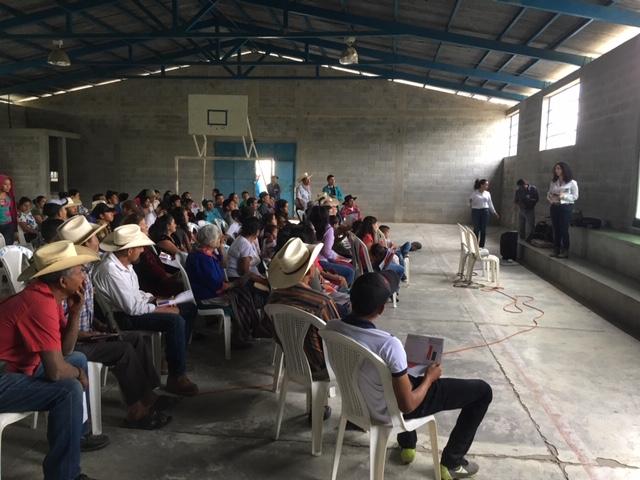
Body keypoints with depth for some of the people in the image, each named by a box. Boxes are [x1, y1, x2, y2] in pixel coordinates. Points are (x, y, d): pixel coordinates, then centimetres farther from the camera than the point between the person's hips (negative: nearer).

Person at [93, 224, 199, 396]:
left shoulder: (123, 262, 4)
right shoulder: (110, 270, -26)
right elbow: (132, 308, -26)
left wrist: (154, 298, 2)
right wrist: (164, 309, -17)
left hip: (134, 304, 10)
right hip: (123, 316, -10)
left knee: (189, 308, 7)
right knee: (175, 321, -28)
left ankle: (176, 357, 16)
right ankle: (176, 377, -17)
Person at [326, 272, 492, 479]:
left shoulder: (332, 327, -16)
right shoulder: (389, 345, -36)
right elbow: (407, 406, -24)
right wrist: (429, 378, -7)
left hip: (360, 400, 7)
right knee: (482, 391, 5)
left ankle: (407, 445, 44)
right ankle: (451, 463, 19)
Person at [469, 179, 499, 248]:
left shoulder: (487, 193, 9)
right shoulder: (474, 193, -3)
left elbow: (490, 204, 15)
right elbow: (470, 199, 3)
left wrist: (494, 212, 13)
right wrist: (470, 203, -21)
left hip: (485, 211, 3)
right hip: (476, 211, -3)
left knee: (483, 229, 2)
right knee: (476, 229, -1)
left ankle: (481, 246, 11)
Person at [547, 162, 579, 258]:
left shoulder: (572, 182, -3)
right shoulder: (553, 182, 13)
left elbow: (575, 196, -4)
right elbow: (548, 193, 16)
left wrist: (564, 196, -18)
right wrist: (550, 198, -6)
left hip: (566, 207, -5)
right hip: (554, 207, 5)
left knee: (564, 229, -6)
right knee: (555, 229, 5)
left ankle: (565, 251, 1)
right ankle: (556, 250, 12)